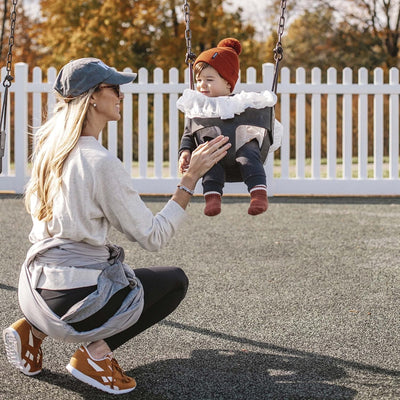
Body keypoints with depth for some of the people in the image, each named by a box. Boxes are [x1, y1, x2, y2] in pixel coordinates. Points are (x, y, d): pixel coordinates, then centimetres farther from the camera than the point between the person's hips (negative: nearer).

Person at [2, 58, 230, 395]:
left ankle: (33, 328, 16)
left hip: (35, 288, 7)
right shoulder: (101, 162, -19)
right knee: (175, 281, 16)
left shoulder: (50, 148, 6)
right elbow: (153, 237, -13)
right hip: (75, 297, -7)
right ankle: (97, 351, -1)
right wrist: (191, 177, -11)